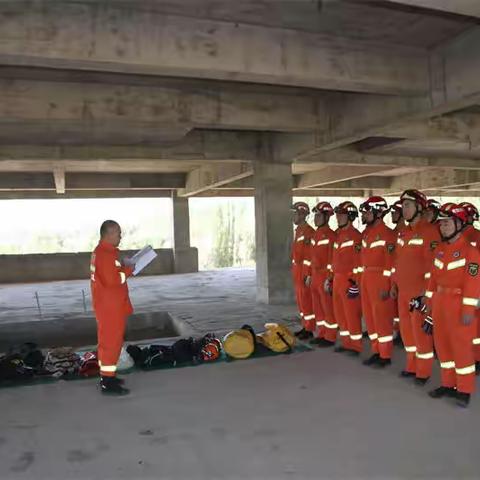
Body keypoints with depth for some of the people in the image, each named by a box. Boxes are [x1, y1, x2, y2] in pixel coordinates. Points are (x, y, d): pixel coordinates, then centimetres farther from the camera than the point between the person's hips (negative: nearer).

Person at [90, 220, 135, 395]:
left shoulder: (102, 251, 13)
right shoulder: (105, 254, -21)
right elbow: (112, 280, -27)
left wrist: (123, 268, 6)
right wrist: (128, 270, -14)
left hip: (109, 305, 11)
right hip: (110, 306, -11)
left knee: (108, 340, 17)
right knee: (111, 341, -4)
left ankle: (106, 376, 27)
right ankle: (108, 382, 2)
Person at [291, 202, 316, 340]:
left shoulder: (309, 232, -15)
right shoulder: (298, 230, 14)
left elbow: (310, 256, -19)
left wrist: (308, 275, -21)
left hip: (304, 272, -9)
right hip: (297, 271, 9)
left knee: (306, 300, -3)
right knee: (300, 300, 14)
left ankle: (309, 330, 6)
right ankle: (305, 327, 23)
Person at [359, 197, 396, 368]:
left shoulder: (387, 233, -12)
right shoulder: (366, 233, 13)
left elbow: (391, 263, -15)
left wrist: (387, 286, -17)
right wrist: (360, 280, 17)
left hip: (380, 279, -8)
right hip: (366, 278, 8)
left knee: (381, 317, -1)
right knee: (369, 315, 13)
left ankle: (385, 355, 11)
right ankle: (376, 351, 25)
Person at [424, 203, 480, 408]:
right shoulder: (440, 250, 10)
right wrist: (430, 300, 14)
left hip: (458, 304, -7)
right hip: (440, 303, 7)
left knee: (461, 346, 0)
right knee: (442, 344, 13)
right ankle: (448, 384, 27)